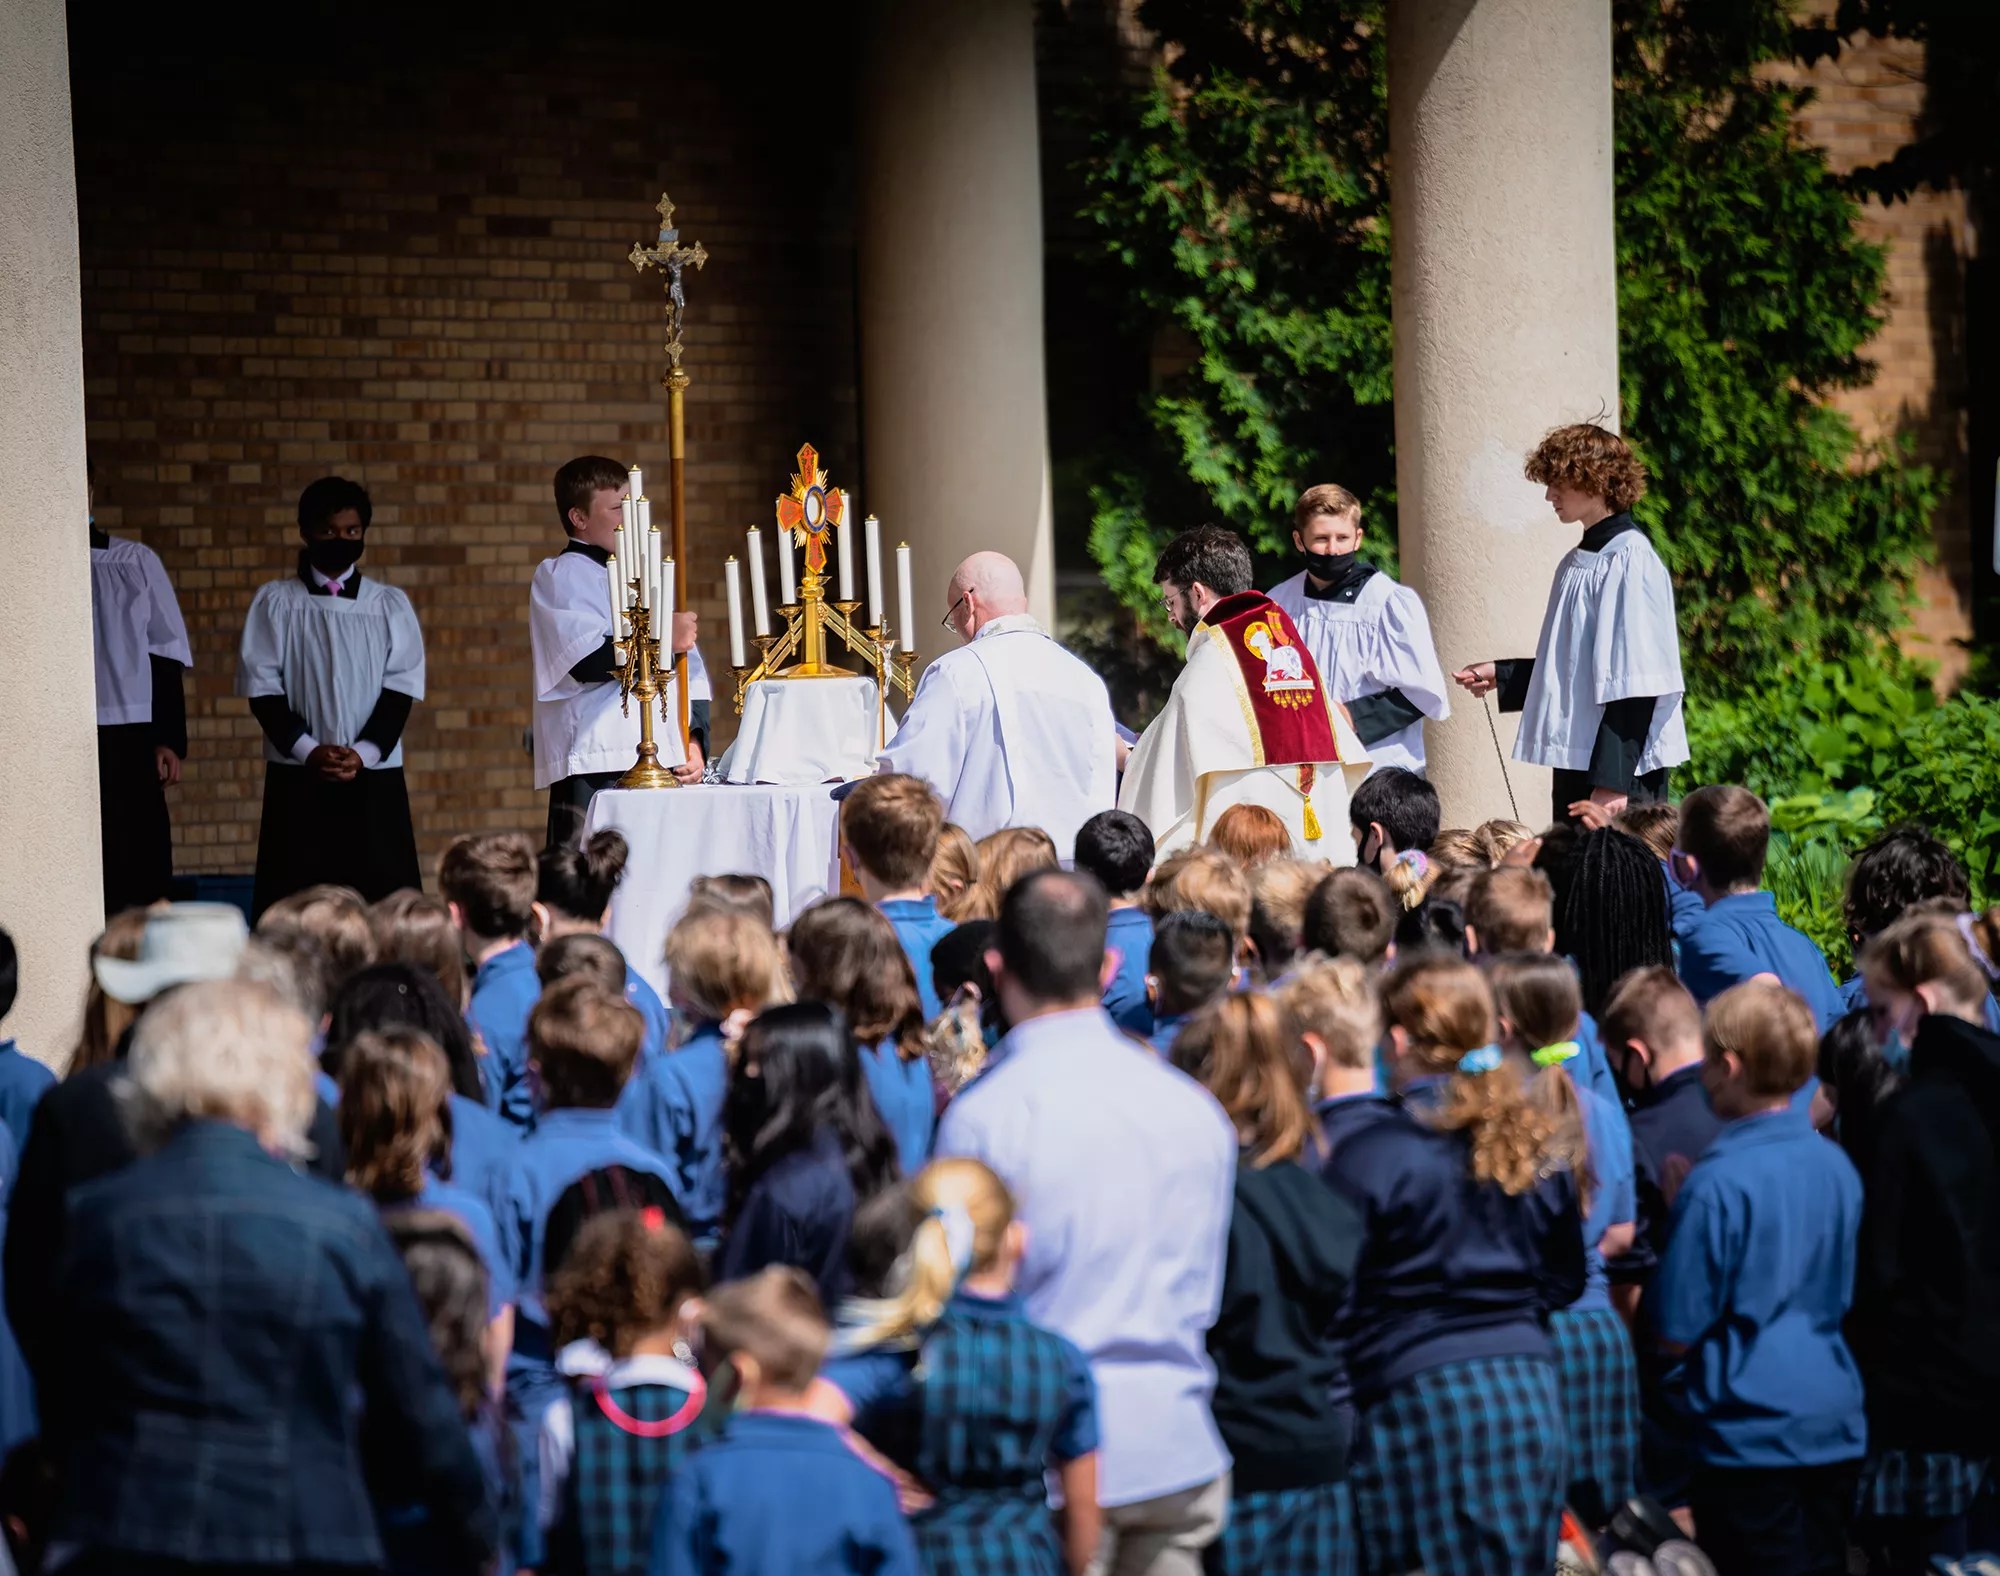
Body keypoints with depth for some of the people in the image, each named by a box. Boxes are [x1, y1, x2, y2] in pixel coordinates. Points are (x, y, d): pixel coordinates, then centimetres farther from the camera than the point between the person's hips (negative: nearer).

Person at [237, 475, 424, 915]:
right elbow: (261, 685, 1)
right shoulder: (276, 602, 4)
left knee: (385, 900, -2)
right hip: (296, 775, -1)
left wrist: (363, 752, -10)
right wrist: (308, 750, -10)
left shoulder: (390, 604, 8)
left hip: (374, 775, 1)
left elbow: (401, 685, 3)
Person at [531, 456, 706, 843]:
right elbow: (589, 660, -14)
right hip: (595, 766, -6)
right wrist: (664, 640, -5)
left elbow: (691, 671, 17)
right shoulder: (560, 576, 2)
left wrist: (694, 741, 4)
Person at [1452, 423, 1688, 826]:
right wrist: (1501, 675, 16)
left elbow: (1636, 684, -17)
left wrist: (1612, 781, -20)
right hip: (1577, 762, 9)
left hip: (1623, 772, -9)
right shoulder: (1577, 562, 14)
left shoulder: (1630, 560, -12)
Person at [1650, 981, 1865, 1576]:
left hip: (1752, 1432, -7)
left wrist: (1676, 1215, 1)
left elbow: (1676, 1332, -12)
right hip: (1837, 1429, 7)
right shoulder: (1835, 1166, 5)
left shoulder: (1718, 1183, -16)